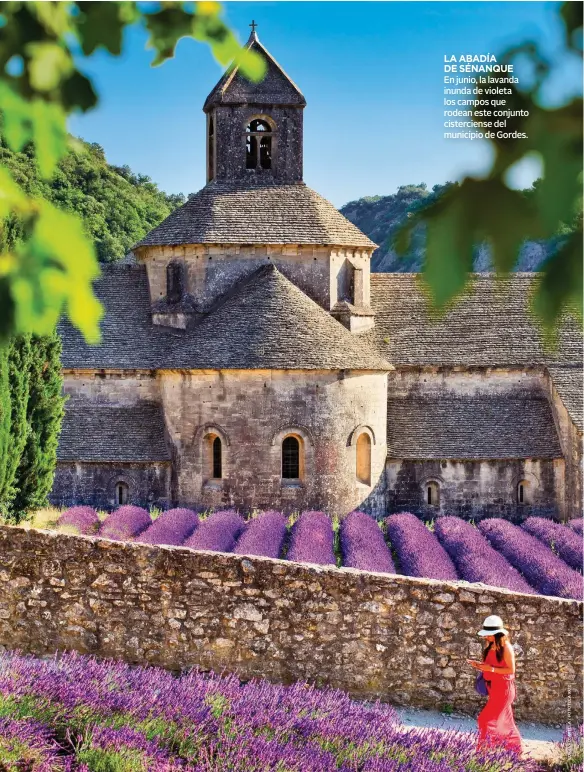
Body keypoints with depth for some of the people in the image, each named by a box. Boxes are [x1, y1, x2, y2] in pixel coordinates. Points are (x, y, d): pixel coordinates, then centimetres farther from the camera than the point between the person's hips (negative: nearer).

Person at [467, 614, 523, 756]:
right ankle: (516, 749, 28)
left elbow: (511, 670, -17)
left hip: (504, 688, -9)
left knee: (488, 719, -10)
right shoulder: (490, 646, 6)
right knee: (505, 720, 17)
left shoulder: (505, 648, -17)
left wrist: (491, 669, -22)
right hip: (494, 686, 9)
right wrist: (479, 665, -5)